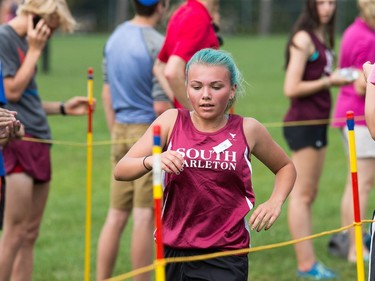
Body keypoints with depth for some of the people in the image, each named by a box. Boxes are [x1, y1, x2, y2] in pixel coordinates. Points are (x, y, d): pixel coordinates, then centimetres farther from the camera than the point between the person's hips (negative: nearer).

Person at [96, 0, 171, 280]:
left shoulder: (115, 37, 9)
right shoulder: (158, 45, -15)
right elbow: (162, 106, -16)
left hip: (121, 133, 7)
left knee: (116, 216, 11)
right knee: (145, 216, -3)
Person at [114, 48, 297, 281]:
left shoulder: (247, 130, -2)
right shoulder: (172, 122, -1)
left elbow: (286, 167, 16)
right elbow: (121, 171, -6)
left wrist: (274, 203, -2)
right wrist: (152, 161, -27)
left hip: (226, 260, -2)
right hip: (173, 252, 2)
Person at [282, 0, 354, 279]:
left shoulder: (322, 38, 13)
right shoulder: (303, 39, -14)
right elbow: (291, 88, -18)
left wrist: (339, 79, 0)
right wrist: (328, 81, -13)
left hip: (317, 122, 9)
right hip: (303, 122, -9)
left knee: (309, 194, 12)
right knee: (302, 194, -5)